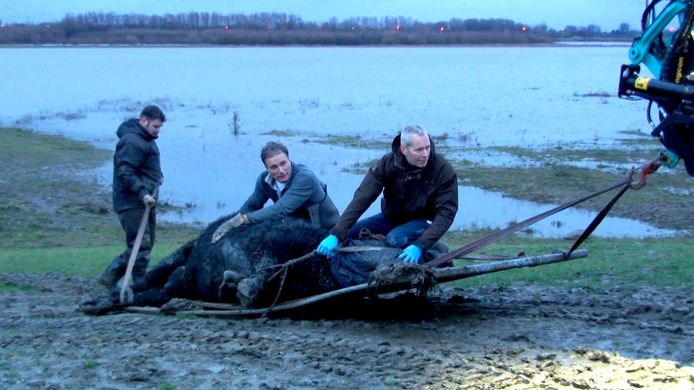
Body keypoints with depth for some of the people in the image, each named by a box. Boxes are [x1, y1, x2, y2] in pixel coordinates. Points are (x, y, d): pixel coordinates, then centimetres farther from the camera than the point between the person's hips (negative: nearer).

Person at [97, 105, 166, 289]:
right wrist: (142, 192, -28)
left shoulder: (145, 139, 18)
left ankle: (109, 276, 21)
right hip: (132, 204, -11)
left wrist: (158, 176, 12)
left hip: (144, 203, 11)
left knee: (146, 244, 15)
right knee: (141, 246, -9)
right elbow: (124, 172, -23)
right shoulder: (132, 141, -16)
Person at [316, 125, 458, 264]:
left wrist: (420, 246, -38)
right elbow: (361, 199, -22)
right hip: (390, 217, 4)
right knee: (347, 234, -11)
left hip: (422, 222, -4)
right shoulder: (387, 163, -18)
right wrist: (335, 235, -32)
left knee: (395, 239, -34)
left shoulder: (443, 170, -24)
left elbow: (446, 213, -24)